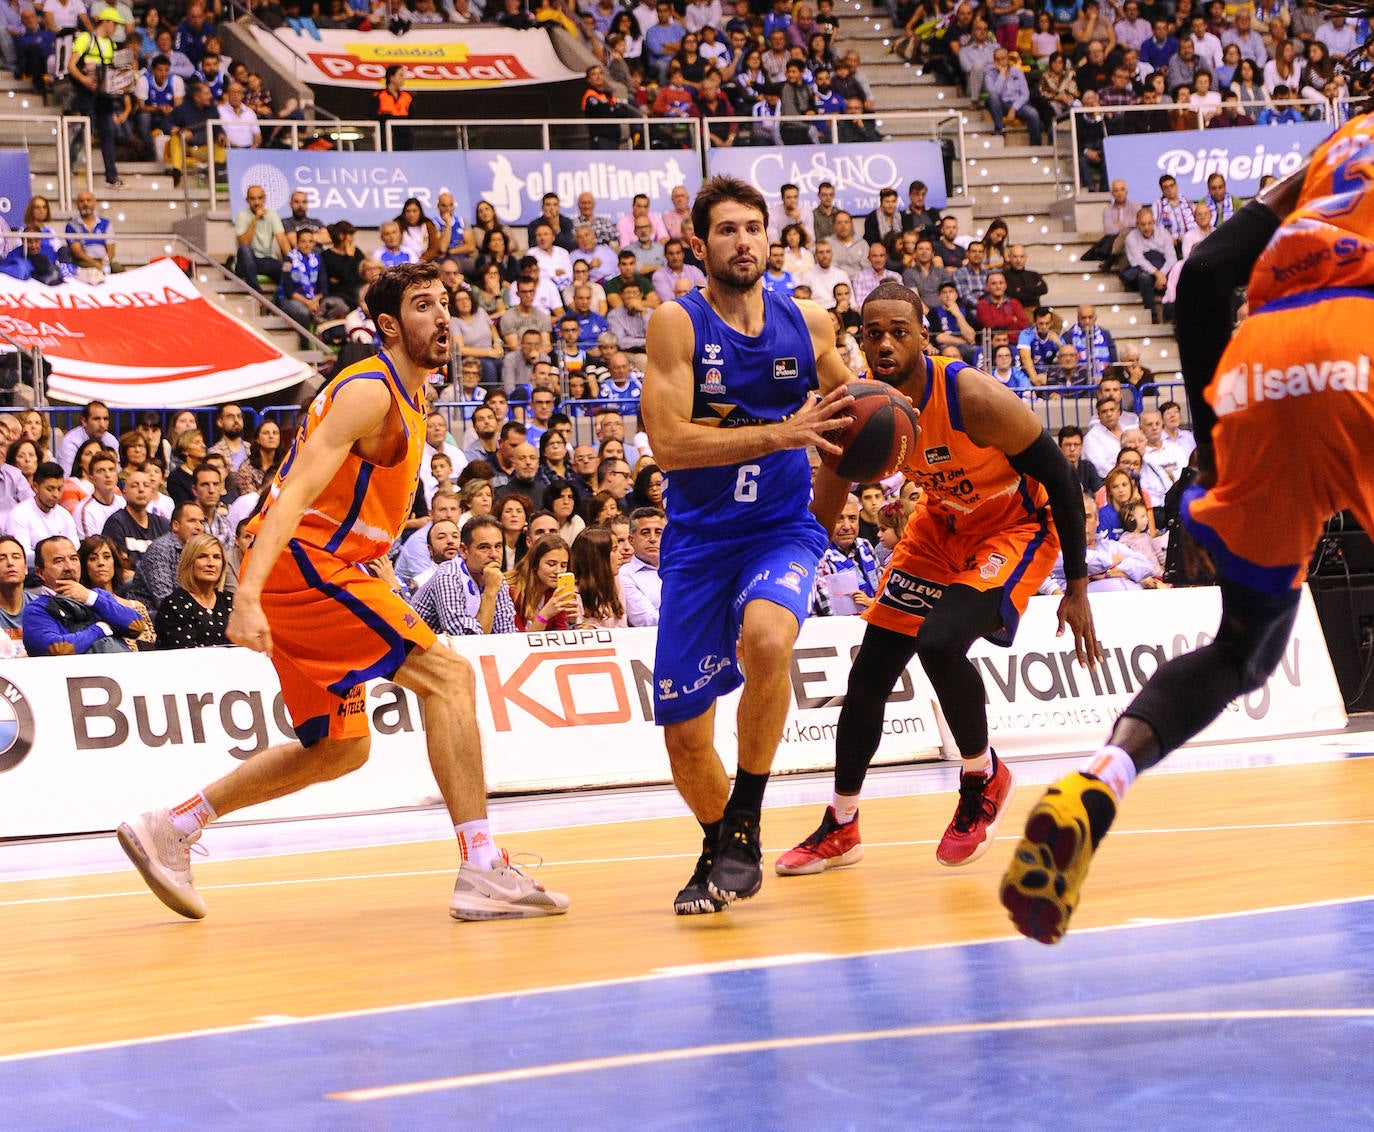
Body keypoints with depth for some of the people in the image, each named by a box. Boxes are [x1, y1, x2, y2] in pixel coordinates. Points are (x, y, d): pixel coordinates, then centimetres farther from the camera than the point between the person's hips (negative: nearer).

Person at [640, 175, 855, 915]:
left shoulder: (807, 324, 1)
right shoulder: (677, 324, -9)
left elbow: (848, 406, 20)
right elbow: (668, 442, -21)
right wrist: (783, 433, -26)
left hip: (783, 528, 0)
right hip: (699, 540, 0)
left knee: (766, 636, -34)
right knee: (683, 732, 3)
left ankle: (744, 828, -17)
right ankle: (720, 849, 34)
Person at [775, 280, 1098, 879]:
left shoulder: (974, 398, -31)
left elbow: (1061, 479, -22)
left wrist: (1077, 587, -19)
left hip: (1017, 527, -6)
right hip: (941, 526, 6)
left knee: (940, 642, -28)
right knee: (871, 669, 2)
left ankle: (983, 778, 0)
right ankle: (840, 828, 19)